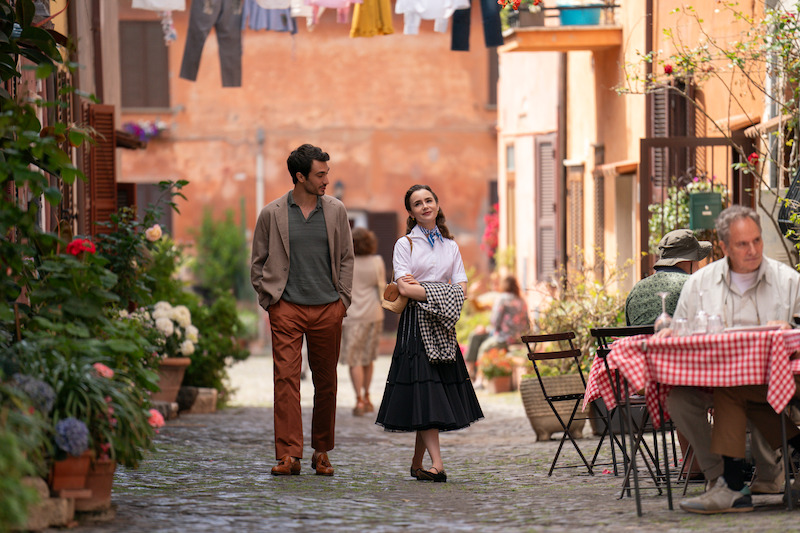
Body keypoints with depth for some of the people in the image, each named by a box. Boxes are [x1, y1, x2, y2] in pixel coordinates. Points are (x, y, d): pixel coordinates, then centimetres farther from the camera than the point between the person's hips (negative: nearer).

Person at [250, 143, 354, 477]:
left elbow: (346, 258, 13)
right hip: (287, 309, -2)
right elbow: (258, 262, 9)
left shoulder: (336, 211, 7)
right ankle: (289, 455, -10)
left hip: (328, 309, 2)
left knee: (326, 381, 7)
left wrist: (342, 299, 5)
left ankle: (322, 452, 19)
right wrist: (268, 299, 1)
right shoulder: (272, 214, 1)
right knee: (286, 378, -9)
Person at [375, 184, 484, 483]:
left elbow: (461, 288, 6)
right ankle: (436, 463, -19)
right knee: (423, 389, -12)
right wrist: (440, 292, -11)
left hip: (442, 328, 4)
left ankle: (417, 464, 8)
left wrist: (420, 288, -8)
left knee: (440, 392, 1)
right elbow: (404, 287, -9)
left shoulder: (450, 246, 15)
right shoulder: (405, 244, 3)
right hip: (415, 324, -4)